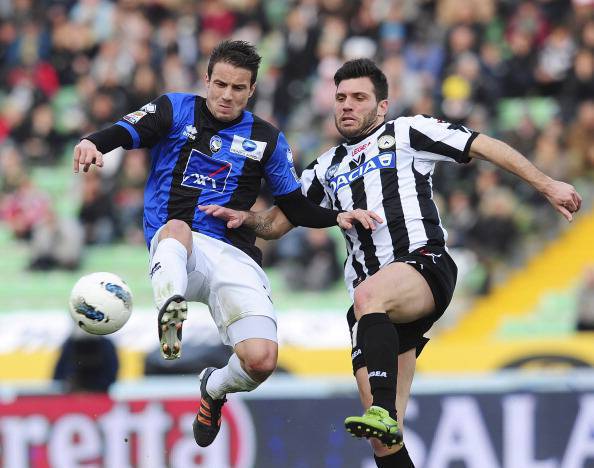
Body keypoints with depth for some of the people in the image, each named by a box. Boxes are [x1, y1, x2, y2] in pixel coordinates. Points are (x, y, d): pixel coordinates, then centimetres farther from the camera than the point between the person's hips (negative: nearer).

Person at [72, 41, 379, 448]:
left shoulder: (267, 140, 17)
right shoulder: (176, 110, 10)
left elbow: (297, 209, 21)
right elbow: (124, 132, -7)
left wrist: (337, 217, 2)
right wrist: (93, 144, -29)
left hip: (234, 257, 2)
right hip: (174, 243, -2)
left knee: (261, 360, -16)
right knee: (177, 227, -41)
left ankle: (215, 388, 19)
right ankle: (171, 308, -69)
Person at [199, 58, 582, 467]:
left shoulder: (406, 133, 10)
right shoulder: (327, 169, 25)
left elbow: (485, 147, 6)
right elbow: (278, 223, 30)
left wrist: (547, 185, -2)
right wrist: (244, 217, 7)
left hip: (424, 267, -6)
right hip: (374, 309, 6)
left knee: (368, 294, -40)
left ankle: (385, 412, -50)